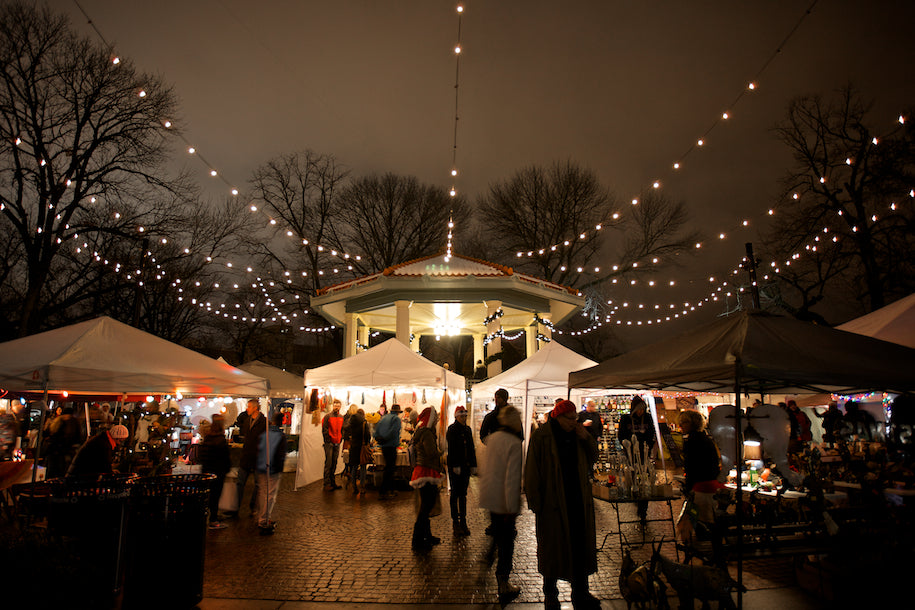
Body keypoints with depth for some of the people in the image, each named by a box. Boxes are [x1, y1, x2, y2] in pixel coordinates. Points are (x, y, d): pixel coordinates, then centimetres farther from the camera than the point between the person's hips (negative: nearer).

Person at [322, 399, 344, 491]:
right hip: (329, 443, -5)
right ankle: (327, 484, -2)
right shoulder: (327, 416, -4)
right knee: (328, 463, -5)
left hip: (337, 443, 5)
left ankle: (333, 482, 16)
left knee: (334, 463, 10)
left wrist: (341, 439, 5)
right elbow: (324, 430, -6)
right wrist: (328, 441, -10)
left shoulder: (342, 417, 11)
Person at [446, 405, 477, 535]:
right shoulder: (452, 429, -7)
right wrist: (455, 466, -19)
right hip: (455, 467, -6)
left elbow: (471, 448, 14)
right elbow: (451, 449, -13)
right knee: (455, 494, 1)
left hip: (466, 466, 6)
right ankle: (455, 522, 8)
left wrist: (473, 465, 8)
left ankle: (463, 521, 15)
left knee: (463, 494, 10)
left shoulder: (468, 429, 12)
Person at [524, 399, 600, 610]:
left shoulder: (577, 434, 5)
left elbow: (593, 458, 13)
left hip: (578, 501, 4)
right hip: (552, 502, -4)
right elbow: (532, 472, -9)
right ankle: (550, 593, 27)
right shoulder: (540, 437, -10)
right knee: (552, 548, 9)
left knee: (581, 546, 10)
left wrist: (586, 439, -6)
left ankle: (580, 592, 25)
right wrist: (536, 503, -11)